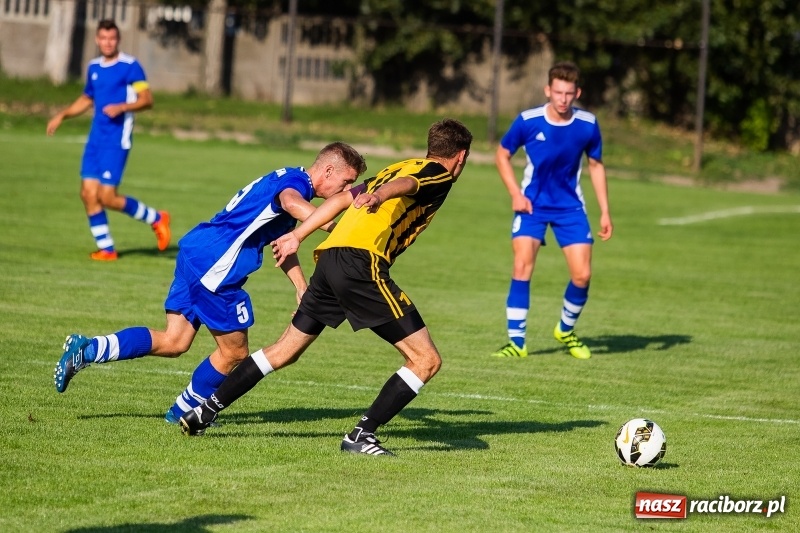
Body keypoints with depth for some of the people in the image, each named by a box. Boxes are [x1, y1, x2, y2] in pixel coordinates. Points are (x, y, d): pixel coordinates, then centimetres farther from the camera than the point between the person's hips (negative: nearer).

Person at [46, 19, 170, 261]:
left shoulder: (130, 66, -8)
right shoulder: (94, 67, 13)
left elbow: (147, 99, -12)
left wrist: (121, 107, -26)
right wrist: (62, 115, 16)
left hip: (117, 139, -7)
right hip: (96, 138, 7)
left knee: (107, 196, -11)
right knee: (88, 193, -1)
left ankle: (156, 218, 9)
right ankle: (106, 249, 8)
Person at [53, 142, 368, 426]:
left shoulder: (290, 181, 21)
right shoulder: (295, 180, -11)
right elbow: (291, 202, -38)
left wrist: (303, 290, 26)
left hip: (195, 255, 10)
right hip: (213, 265, -10)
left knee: (174, 342, 7)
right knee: (234, 353, 5)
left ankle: (86, 350, 0)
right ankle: (184, 411, 22)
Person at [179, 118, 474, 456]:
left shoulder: (397, 167, 28)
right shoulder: (440, 175, 4)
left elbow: (342, 198, 26)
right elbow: (406, 185, -18)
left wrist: (297, 236, 31)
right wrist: (379, 196, -39)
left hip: (330, 258, 9)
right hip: (363, 263, -9)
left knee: (285, 351, 22)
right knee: (426, 361, -5)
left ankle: (205, 412, 23)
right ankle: (362, 435, -8)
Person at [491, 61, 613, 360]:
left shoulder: (587, 125, -9)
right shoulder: (528, 121, -14)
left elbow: (596, 165, 6)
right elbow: (502, 155, 1)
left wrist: (605, 212, 4)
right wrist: (515, 194, -10)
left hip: (570, 206, 2)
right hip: (532, 204, -2)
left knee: (582, 275, -5)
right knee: (522, 266, -17)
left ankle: (566, 330, 23)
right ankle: (516, 342, -10)